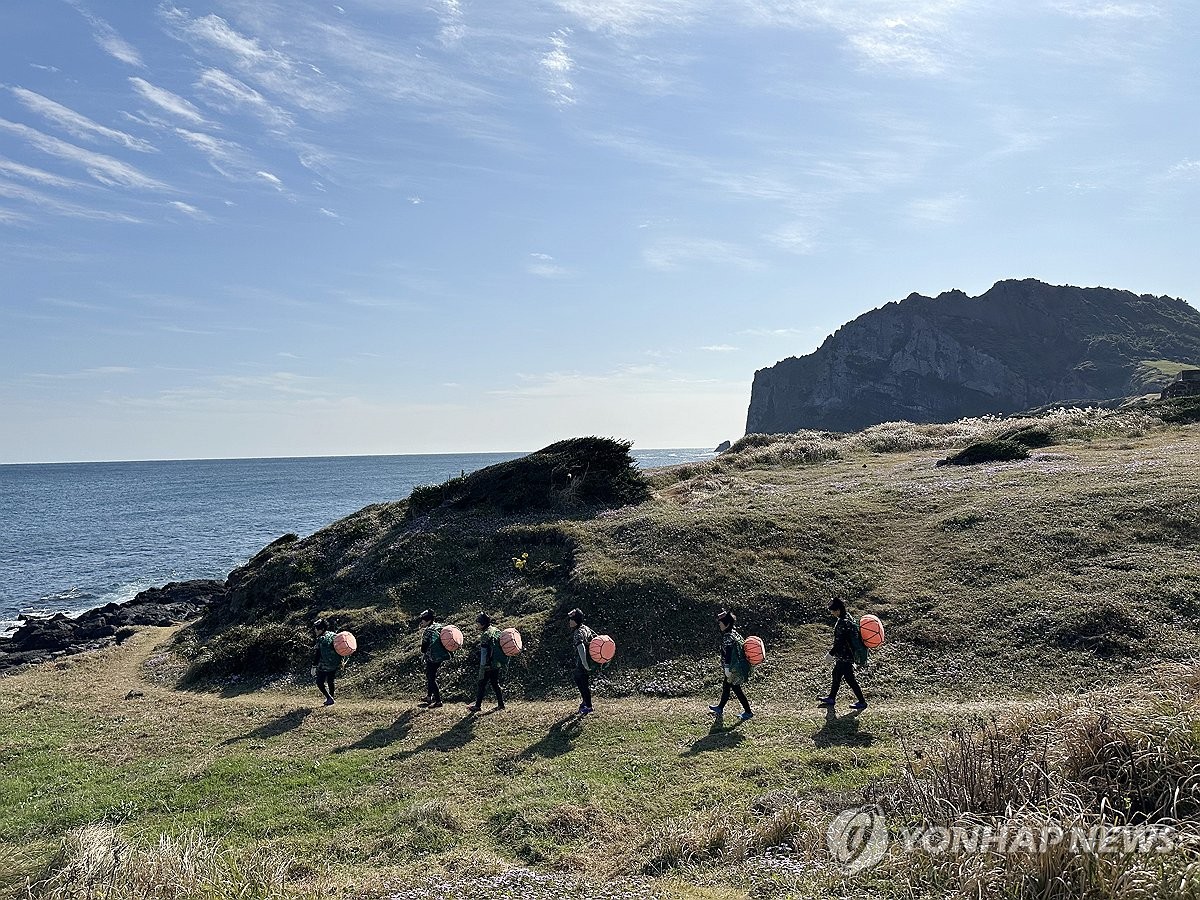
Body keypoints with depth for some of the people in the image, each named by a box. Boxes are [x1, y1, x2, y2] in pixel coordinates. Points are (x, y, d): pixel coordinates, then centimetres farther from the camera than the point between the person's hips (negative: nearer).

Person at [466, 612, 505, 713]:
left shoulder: (486, 634, -17)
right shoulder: (497, 631, 7)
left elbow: (484, 653, -17)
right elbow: (501, 646, 14)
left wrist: (482, 667, -15)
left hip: (488, 666, -8)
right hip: (497, 664, 8)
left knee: (482, 685, 2)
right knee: (495, 684, 15)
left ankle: (478, 706, 7)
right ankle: (501, 704, 15)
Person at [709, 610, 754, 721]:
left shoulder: (728, 637, -22)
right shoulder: (734, 633, 7)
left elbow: (728, 654, -25)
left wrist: (727, 669, -24)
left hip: (735, 668, -10)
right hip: (738, 667, 10)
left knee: (736, 689, 1)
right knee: (726, 686, 19)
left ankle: (748, 712, 9)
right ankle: (720, 708, 33)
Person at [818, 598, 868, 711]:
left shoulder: (842, 623, -26)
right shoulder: (848, 617, 4)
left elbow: (839, 642, -23)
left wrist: (831, 653, -15)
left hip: (844, 657, -10)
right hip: (843, 656, 10)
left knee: (850, 679, 0)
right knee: (836, 675, 20)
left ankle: (862, 702, 11)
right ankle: (831, 698, 32)